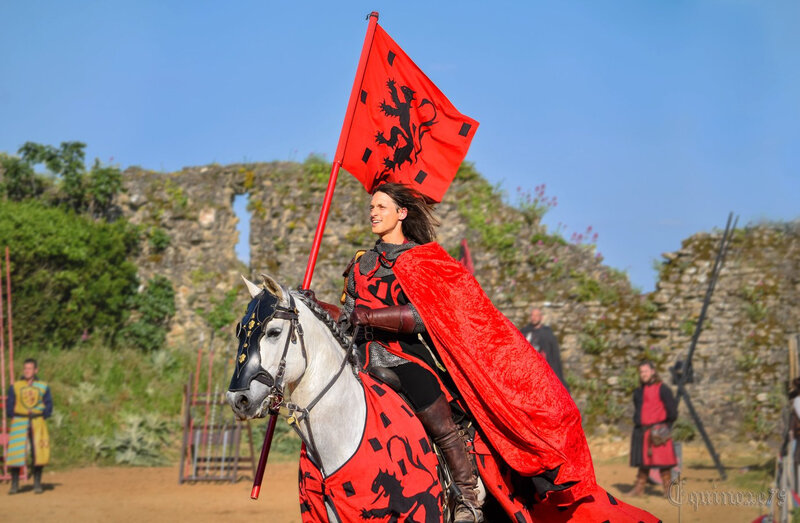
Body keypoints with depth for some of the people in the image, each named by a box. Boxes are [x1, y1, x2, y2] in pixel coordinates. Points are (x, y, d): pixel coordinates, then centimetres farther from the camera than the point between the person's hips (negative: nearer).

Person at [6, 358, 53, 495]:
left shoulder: (43, 387, 7)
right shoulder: (15, 387, 4)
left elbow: (49, 406, 9)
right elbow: (9, 406, 6)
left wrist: (41, 417, -2)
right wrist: (16, 419, -3)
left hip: (38, 423, 1)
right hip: (19, 423, -1)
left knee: (38, 453, -1)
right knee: (15, 452, -6)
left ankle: (37, 484, 8)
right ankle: (14, 484, 3)